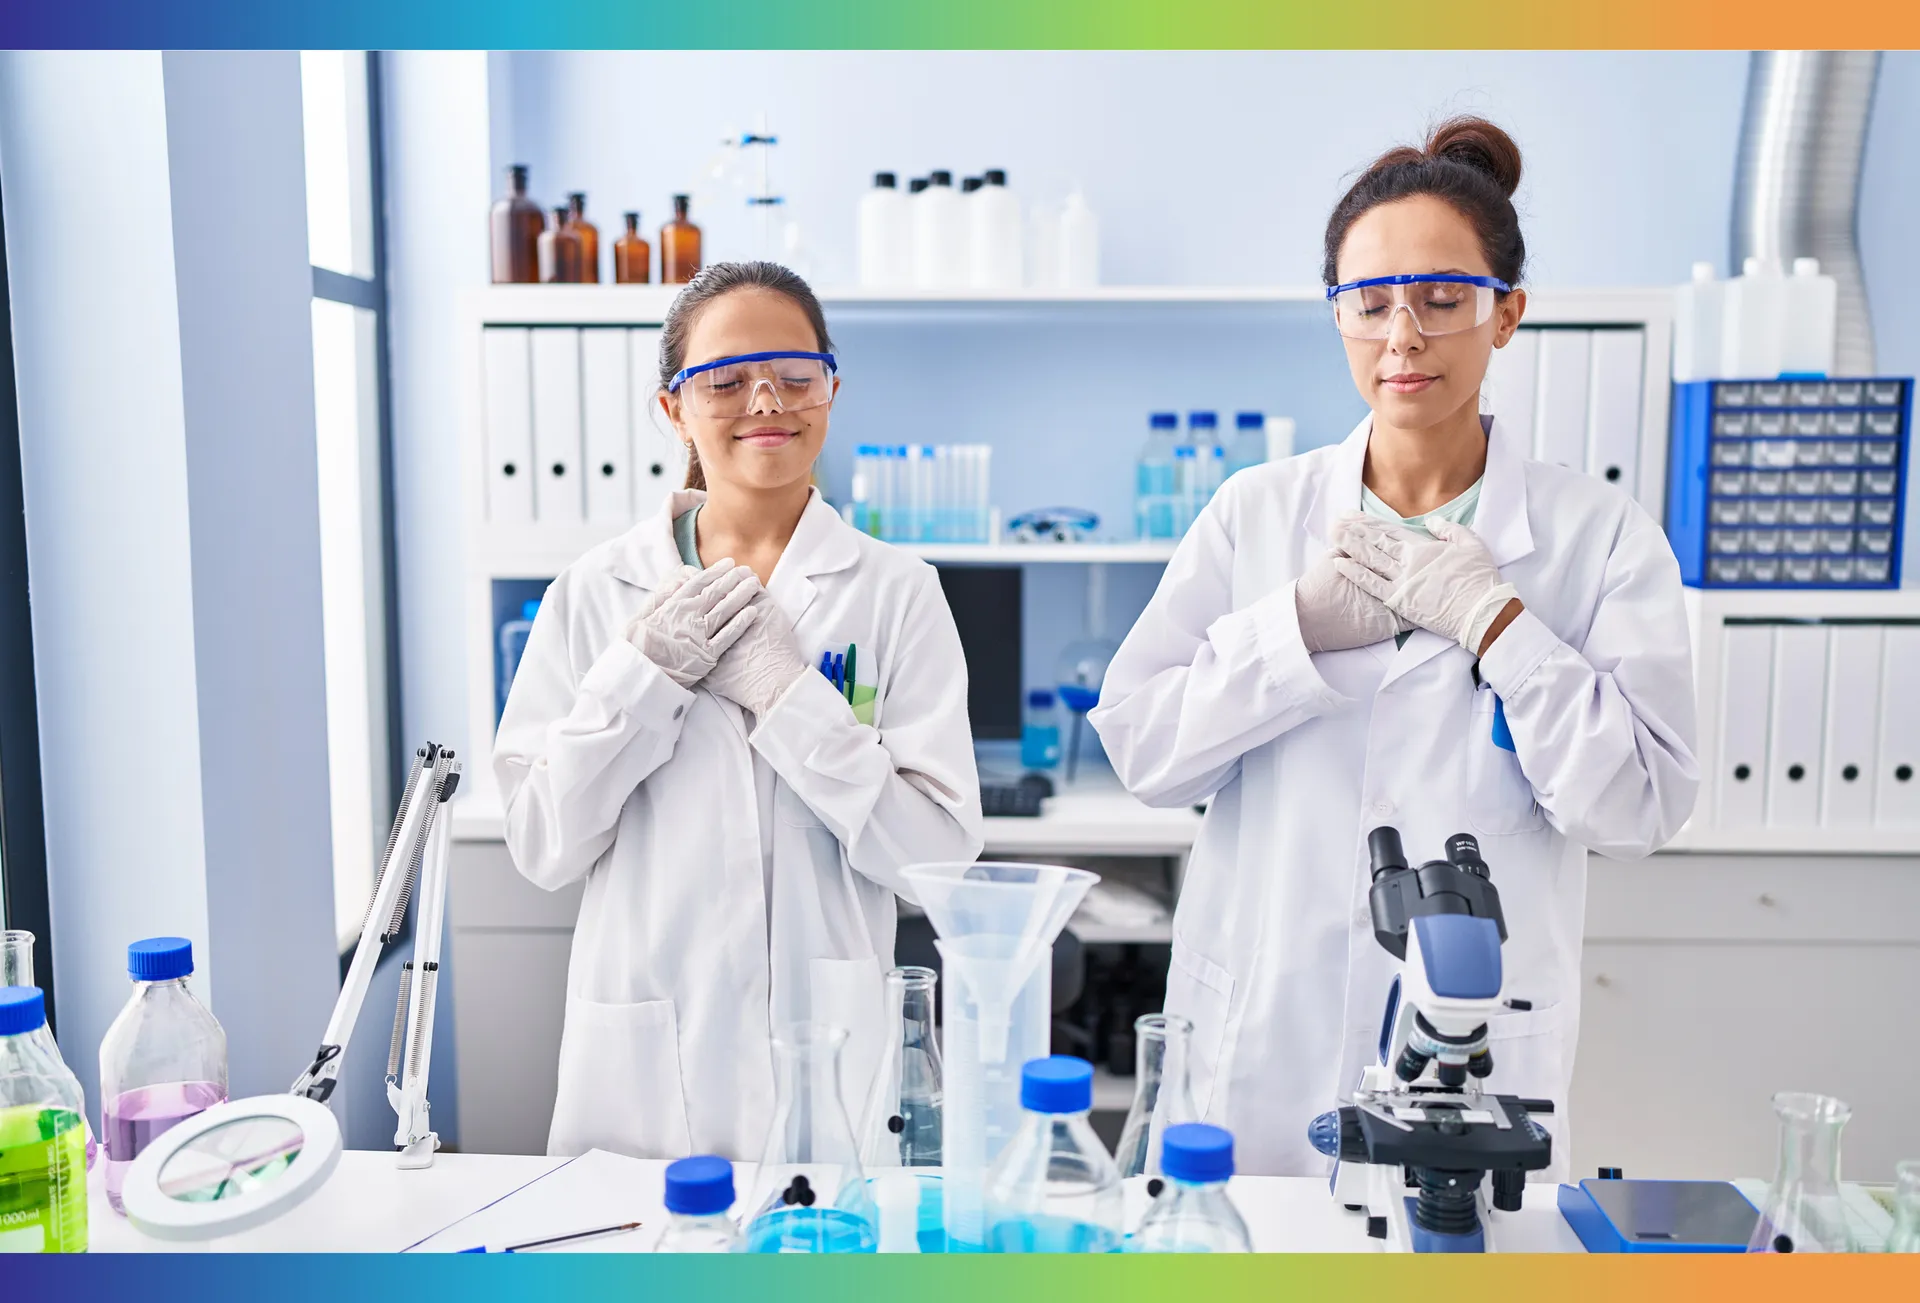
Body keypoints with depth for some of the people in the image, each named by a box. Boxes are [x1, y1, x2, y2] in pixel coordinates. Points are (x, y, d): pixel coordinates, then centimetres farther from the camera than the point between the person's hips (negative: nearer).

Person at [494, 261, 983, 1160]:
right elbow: (541, 848, -1)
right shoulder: (594, 593, 2)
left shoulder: (894, 592, -2)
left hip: (829, 1057, -1)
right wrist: (642, 675, -12)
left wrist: (787, 694, -16)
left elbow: (941, 848, -9)